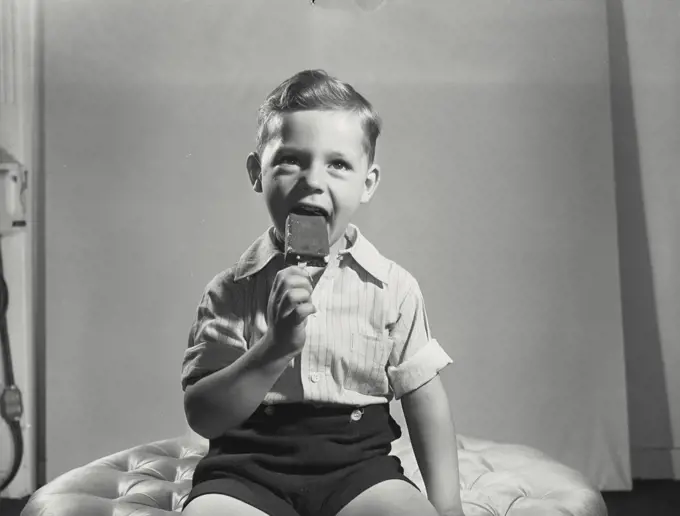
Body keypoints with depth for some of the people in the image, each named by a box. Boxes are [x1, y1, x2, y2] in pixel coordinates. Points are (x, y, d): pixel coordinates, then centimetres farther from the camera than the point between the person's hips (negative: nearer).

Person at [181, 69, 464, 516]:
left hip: (356, 463, 1)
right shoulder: (232, 290, 0)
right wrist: (276, 347, -20)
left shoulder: (393, 288, 2)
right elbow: (202, 416, -6)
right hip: (249, 466, 0)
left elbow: (425, 402, 6)